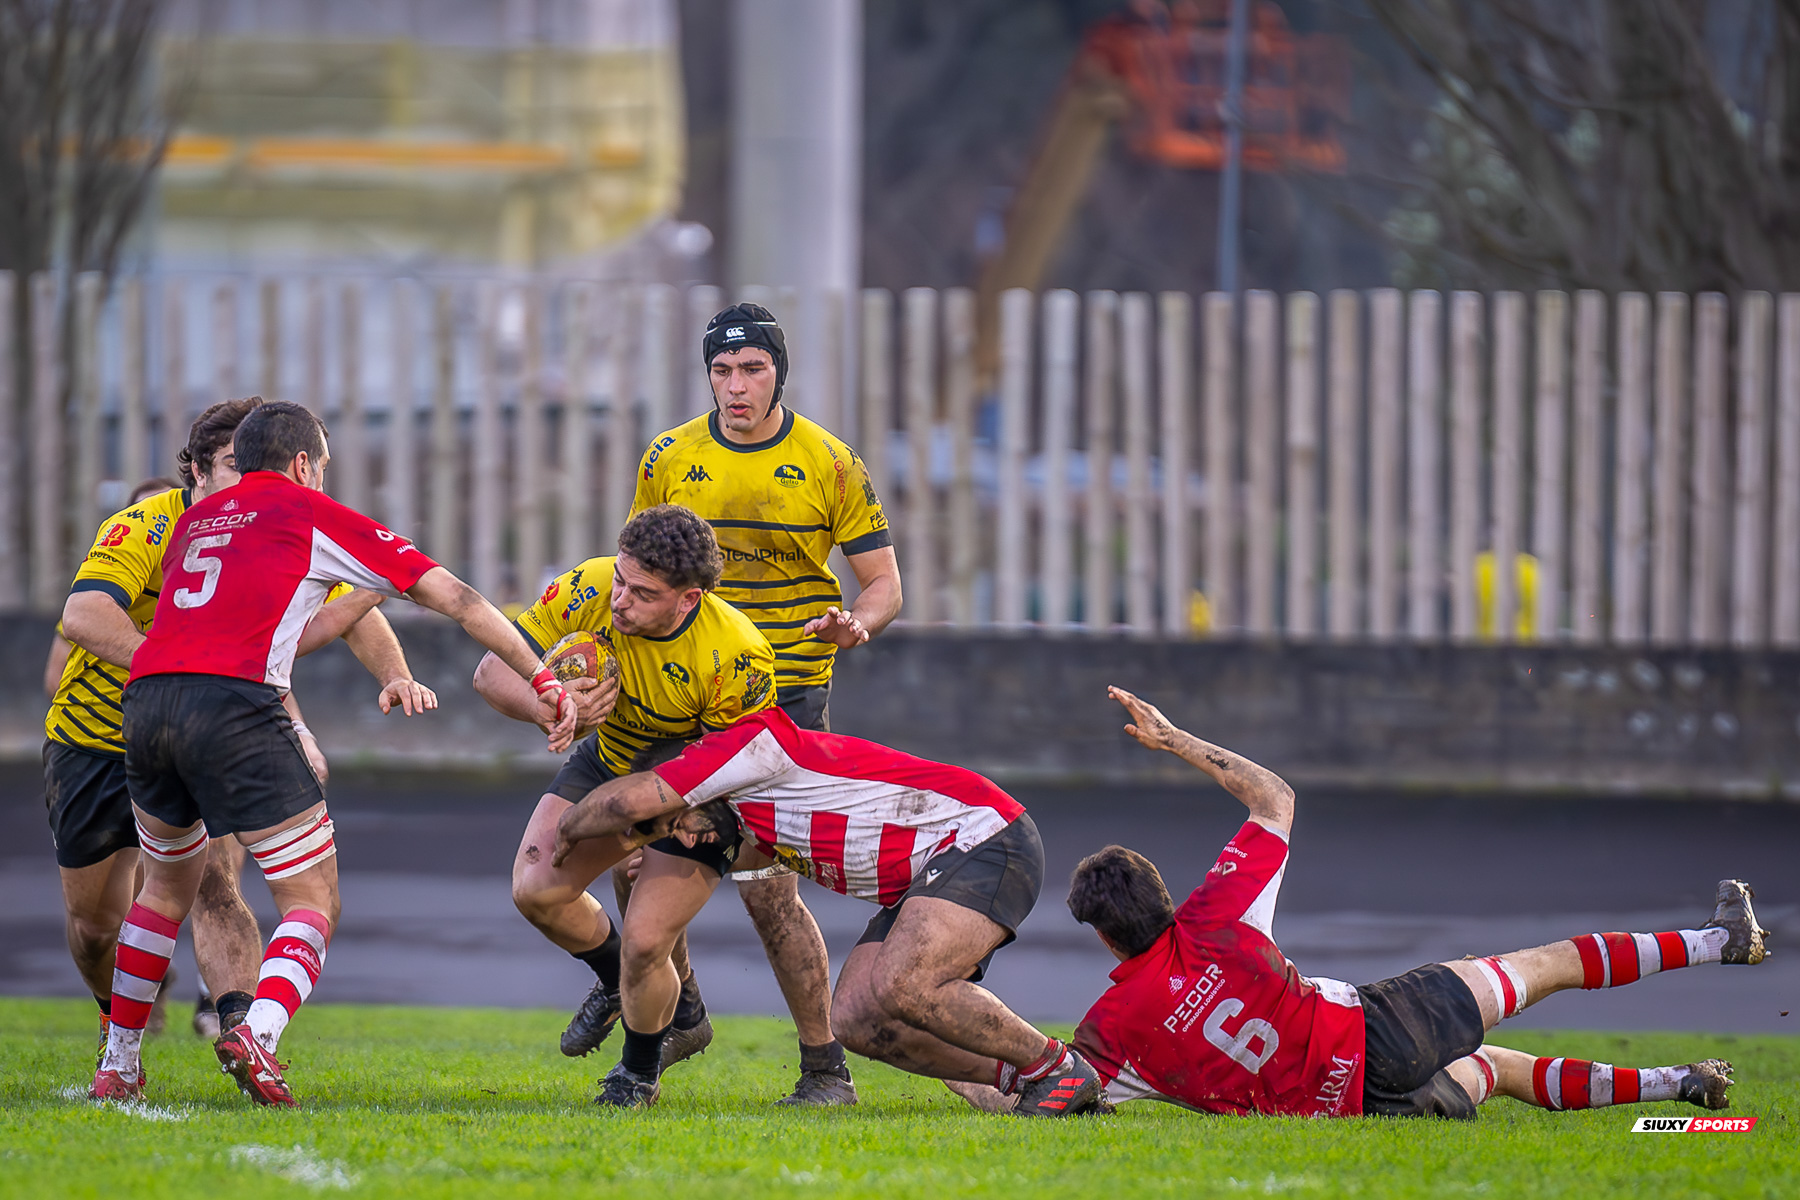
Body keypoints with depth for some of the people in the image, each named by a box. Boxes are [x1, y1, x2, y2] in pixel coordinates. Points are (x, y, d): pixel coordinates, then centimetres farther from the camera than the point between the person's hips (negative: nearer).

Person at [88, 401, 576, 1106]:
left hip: (145, 697, 6)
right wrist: (543, 680, 17)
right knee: (312, 904, 2)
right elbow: (453, 597, 13)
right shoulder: (311, 514, 13)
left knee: (168, 886, 29)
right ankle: (257, 1034, -25)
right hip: (235, 708, -6)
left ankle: (117, 1066, 29)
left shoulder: (197, 519, 29)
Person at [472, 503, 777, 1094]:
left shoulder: (737, 656, -38)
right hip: (608, 760, 4)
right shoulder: (589, 591, -28)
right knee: (537, 889, -6)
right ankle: (615, 979, 27)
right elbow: (492, 671, -21)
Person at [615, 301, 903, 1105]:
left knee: (766, 888, -13)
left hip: (787, 698, -4)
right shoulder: (669, 459, 5)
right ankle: (680, 1015, 28)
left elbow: (884, 582, 0)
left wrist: (856, 624, -21)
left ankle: (825, 1068, -2)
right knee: (635, 865, 2)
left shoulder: (830, 465, -3)